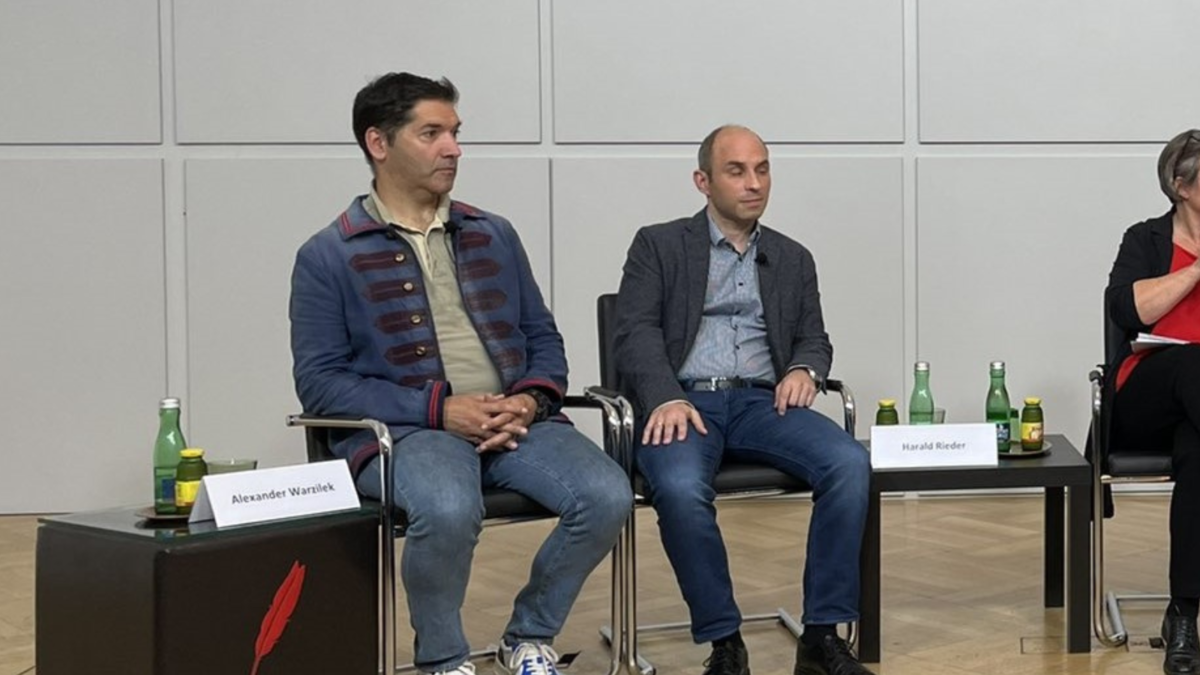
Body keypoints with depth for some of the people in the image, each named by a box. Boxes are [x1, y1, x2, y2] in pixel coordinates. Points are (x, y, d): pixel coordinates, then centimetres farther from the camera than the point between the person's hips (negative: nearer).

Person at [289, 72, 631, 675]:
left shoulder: (493, 236, 17)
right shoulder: (328, 257, 3)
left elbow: (543, 338, 18)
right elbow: (320, 381, -4)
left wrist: (531, 401, -6)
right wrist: (439, 410, -14)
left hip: (515, 421, 4)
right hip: (404, 431, -4)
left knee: (606, 496, -24)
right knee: (448, 510, -38)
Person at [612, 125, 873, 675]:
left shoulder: (793, 259, 21)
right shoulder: (659, 246, 9)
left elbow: (814, 339, 19)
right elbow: (637, 334, -2)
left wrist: (804, 369, -7)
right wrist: (667, 399, -20)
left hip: (762, 403, 3)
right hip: (684, 402, -3)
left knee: (850, 465, -25)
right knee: (680, 488, -36)